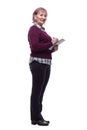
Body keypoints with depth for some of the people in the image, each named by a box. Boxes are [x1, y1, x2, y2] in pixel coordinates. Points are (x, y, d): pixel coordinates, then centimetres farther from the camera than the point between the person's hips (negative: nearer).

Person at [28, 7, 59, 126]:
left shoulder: (42, 30, 19)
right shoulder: (33, 29, -10)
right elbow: (35, 47, -22)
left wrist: (53, 48, 4)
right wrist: (51, 43, -17)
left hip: (46, 63, 9)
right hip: (37, 62, -9)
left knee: (41, 91, 12)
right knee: (37, 91, -2)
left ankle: (38, 116, 20)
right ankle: (35, 118, 6)